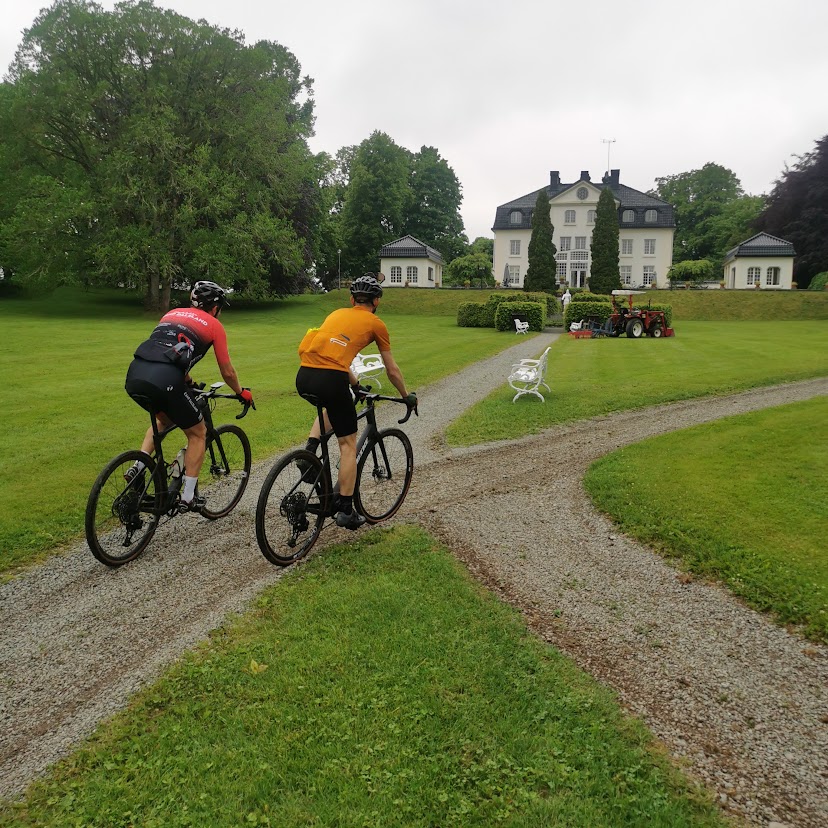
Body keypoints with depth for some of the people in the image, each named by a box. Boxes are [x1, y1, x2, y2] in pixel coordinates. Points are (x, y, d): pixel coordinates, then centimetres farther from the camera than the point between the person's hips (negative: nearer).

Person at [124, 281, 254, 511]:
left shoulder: (172, 313, 30)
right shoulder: (214, 325, 14)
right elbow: (227, 372, 17)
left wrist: (187, 382, 55)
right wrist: (241, 392, 36)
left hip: (134, 375, 6)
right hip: (164, 380, -6)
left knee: (164, 418, 35)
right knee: (198, 433, 16)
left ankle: (138, 467, 21)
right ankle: (188, 497, 16)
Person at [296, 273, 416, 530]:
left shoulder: (337, 314, 27)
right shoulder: (376, 324, 13)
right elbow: (392, 370, 19)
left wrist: (355, 386, 50)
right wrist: (407, 396, 35)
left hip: (304, 376, 6)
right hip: (330, 379, -5)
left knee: (330, 406, 39)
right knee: (348, 444, 10)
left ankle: (310, 452, 17)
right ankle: (345, 510, 13)